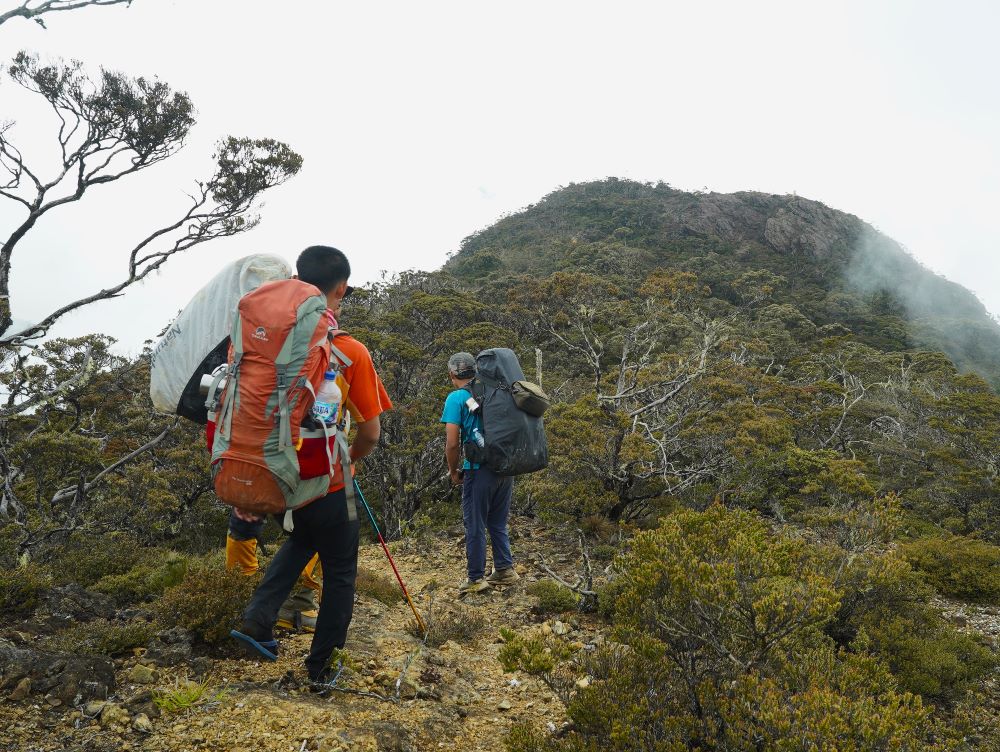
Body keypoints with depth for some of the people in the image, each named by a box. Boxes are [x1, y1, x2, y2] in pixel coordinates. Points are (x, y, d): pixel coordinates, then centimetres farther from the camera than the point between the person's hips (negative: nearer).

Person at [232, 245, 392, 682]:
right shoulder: (351, 353, -17)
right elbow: (371, 434, -12)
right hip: (327, 485, -5)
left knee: (302, 540, 34)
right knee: (339, 572, 18)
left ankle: (257, 619, 20)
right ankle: (320, 664, 28)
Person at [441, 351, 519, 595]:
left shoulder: (456, 398, -8)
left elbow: (452, 443, -13)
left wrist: (453, 471, 1)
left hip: (479, 469, -5)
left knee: (475, 526, 7)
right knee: (498, 523, 19)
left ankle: (476, 579, 14)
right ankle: (505, 569, 24)